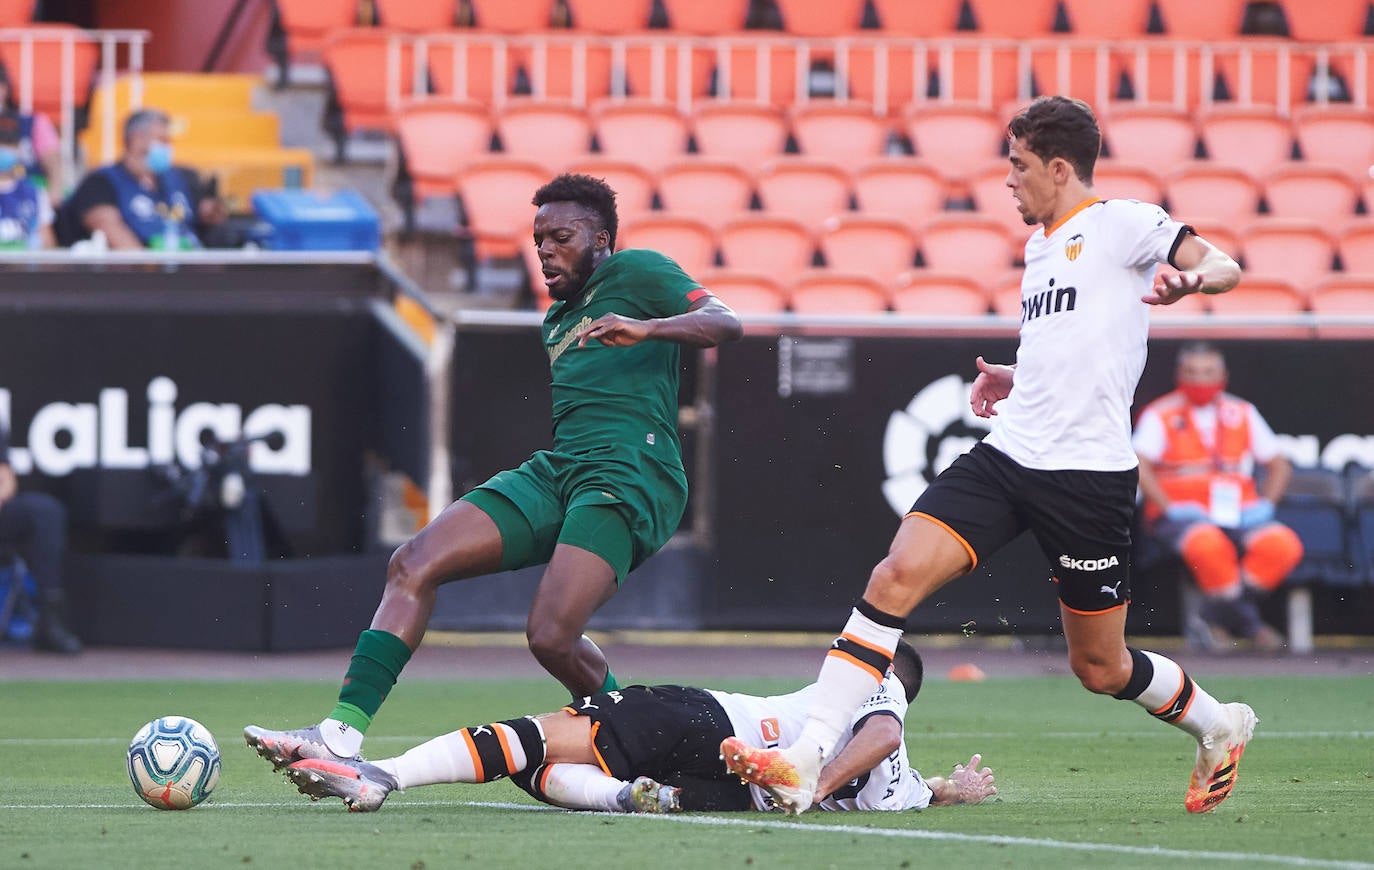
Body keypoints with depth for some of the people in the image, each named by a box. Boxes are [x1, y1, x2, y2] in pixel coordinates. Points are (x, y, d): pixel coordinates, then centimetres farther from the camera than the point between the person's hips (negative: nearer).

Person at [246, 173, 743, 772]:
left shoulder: (634, 272, 6)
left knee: (551, 637, -25)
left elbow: (725, 323, -9)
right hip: (553, 471, 9)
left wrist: (646, 328, -27)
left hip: (628, 476, -9)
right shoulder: (557, 318, 30)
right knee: (413, 564, -9)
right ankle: (344, 733, -16)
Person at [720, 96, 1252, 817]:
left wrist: (1189, 279, -34)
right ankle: (804, 763, -21)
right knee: (896, 576, -14)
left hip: (1087, 473, -7)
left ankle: (1218, 725, 35)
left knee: (1098, 666, 4)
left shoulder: (1119, 222, -4)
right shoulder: (1041, 244, 20)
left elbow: (1224, 268, -13)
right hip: (1007, 455, 7)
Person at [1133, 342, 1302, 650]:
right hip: (1183, 516, -4)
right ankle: (1245, 619, -17)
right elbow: (1139, 466, -7)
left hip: (1241, 516, 4)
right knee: (1208, 544, -39)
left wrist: (1265, 506, 3)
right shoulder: (1160, 416, 5)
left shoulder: (1243, 414, 17)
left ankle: (1219, 612, -14)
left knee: (1284, 544, -26)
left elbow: (1279, 466, 20)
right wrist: (1169, 509, -17)